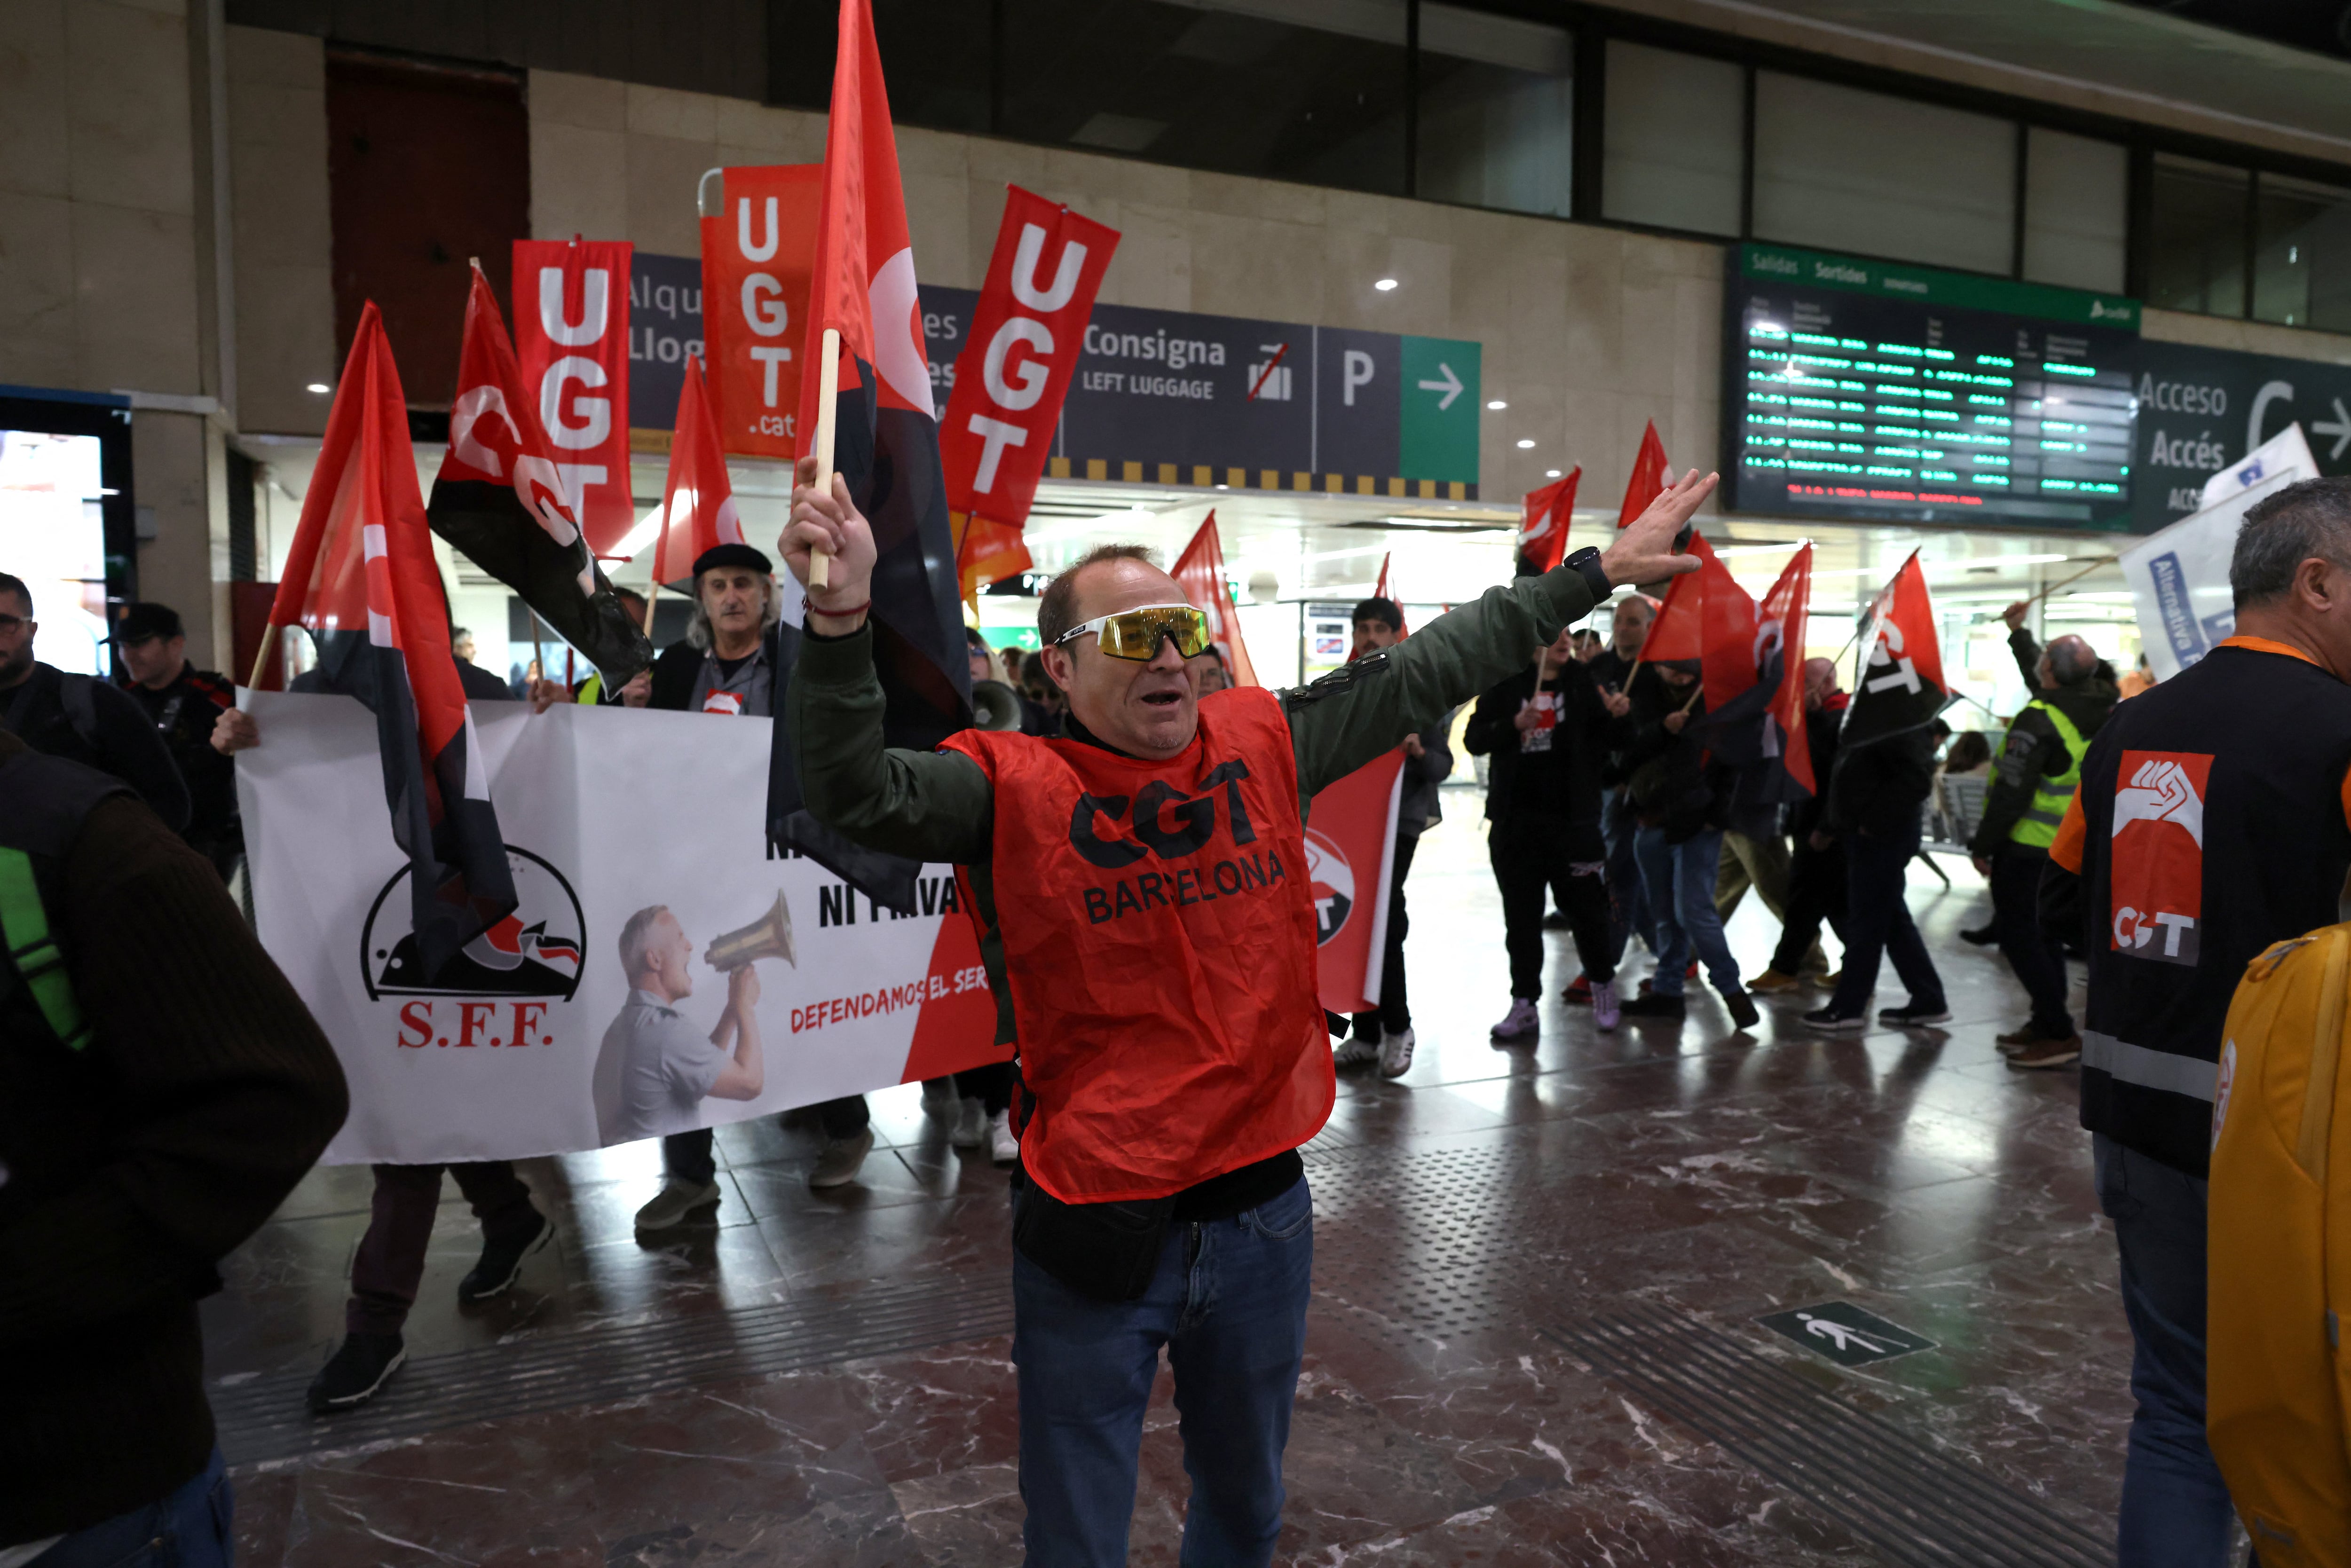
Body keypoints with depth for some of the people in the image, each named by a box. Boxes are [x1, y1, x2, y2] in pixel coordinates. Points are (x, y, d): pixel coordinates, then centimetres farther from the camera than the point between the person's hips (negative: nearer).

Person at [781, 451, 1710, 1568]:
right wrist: (840, 620, -41)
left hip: (1264, 1212, 4)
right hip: (1095, 1230, -4)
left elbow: (1428, 670, 7)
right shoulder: (1016, 786, -11)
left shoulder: (1262, 742, 0)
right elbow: (859, 795, -26)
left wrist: (1598, 572, 13)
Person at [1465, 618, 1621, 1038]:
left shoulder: (1583, 681, 3)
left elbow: (1601, 743, 7)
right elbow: (1474, 739, -4)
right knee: (1521, 917, 6)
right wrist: (1514, 725, -17)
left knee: (1587, 908, 6)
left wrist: (1615, 716, -11)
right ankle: (1525, 1006, 14)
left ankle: (1603, 986, 29)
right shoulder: (1506, 685, 4)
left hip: (1572, 819, -1)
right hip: (1516, 821, 1)